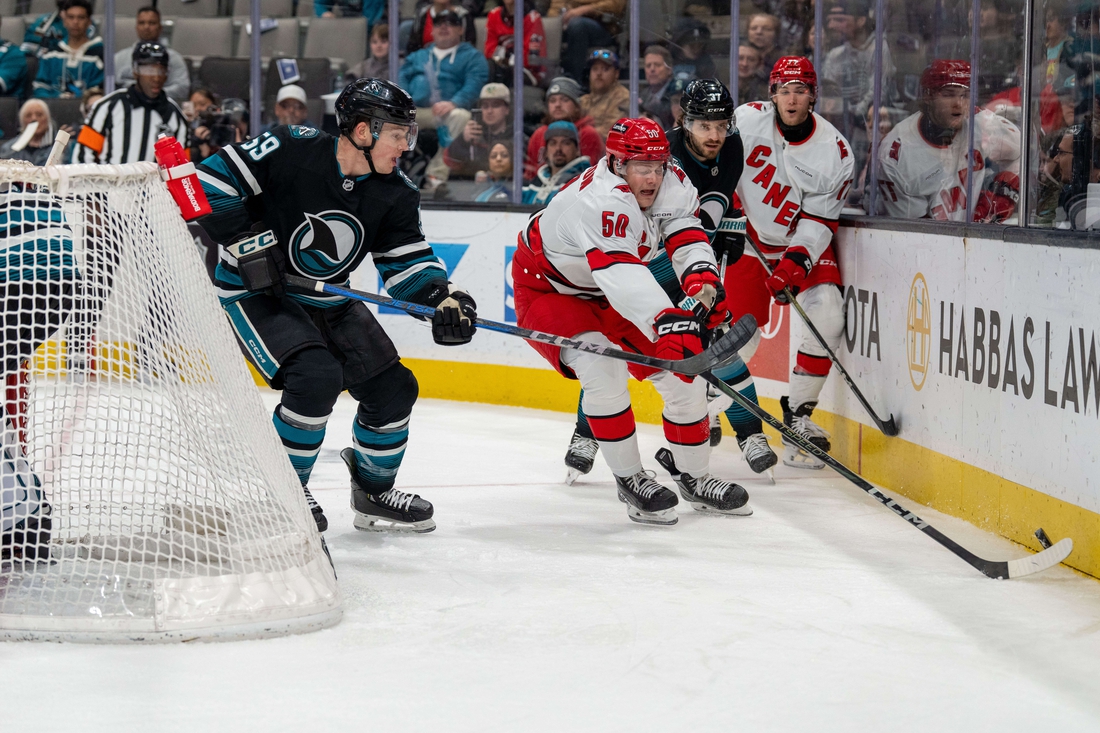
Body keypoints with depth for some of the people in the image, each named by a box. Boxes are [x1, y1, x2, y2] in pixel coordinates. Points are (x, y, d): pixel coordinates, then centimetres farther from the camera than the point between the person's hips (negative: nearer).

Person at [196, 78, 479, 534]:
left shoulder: (395, 194, -5)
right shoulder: (291, 152, -22)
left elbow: (407, 262, -3)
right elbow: (212, 180, -18)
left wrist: (441, 296, -22)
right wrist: (243, 237, -23)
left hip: (327, 302, 7)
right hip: (255, 292, -7)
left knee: (392, 388, 2)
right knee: (316, 376, -28)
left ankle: (374, 492, 26)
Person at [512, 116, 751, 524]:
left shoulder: (672, 183, -14)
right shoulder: (601, 200, -40)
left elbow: (685, 236, -20)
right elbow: (620, 273, -52)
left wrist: (702, 283, -42)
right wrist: (668, 321, -65)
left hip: (605, 292, 8)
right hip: (546, 288, -7)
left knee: (683, 371, 1)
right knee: (603, 370, -30)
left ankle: (694, 478, 20)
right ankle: (630, 480, -14)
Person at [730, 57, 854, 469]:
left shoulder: (835, 152, -13)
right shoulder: (747, 121, -15)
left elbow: (819, 221, -13)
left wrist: (794, 264, -25)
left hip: (804, 242, 1)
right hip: (748, 238, -1)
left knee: (827, 317, -17)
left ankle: (798, 415, -2)